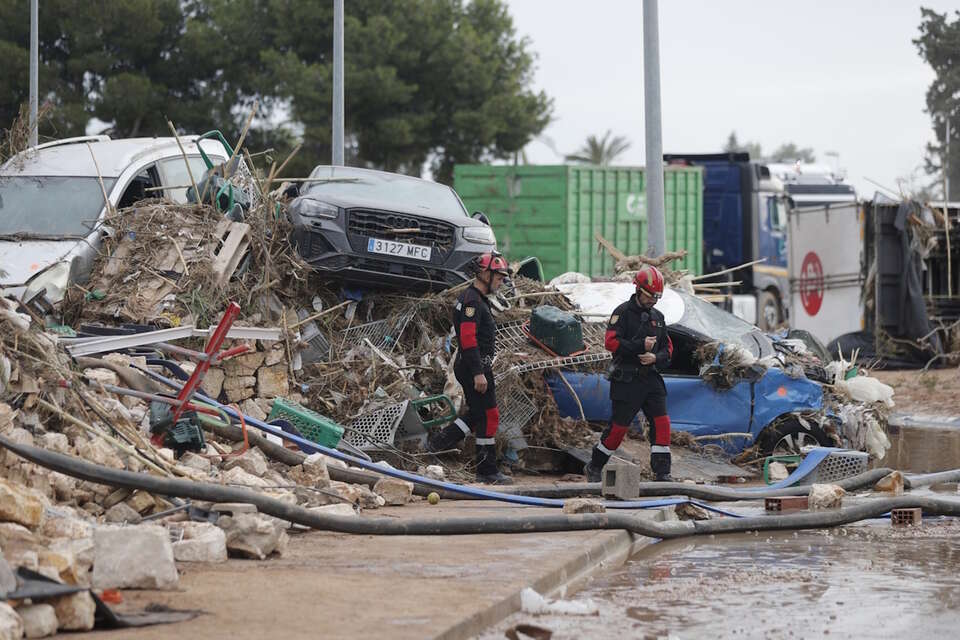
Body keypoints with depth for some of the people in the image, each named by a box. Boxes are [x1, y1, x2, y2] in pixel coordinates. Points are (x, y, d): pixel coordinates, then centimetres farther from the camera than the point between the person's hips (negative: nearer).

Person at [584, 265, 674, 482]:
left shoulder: (657, 317, 15)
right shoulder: (623, 313, -6)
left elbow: (668, 349, 17)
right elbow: (611, 342, -17)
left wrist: (656, 357, -5)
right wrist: (640, 346, -21)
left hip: (651, 378, 6)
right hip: (627, 381, -6)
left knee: (661, 423, -6)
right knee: (618, 426, -1)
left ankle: (662, 473, -5)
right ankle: (593, 468, 16)